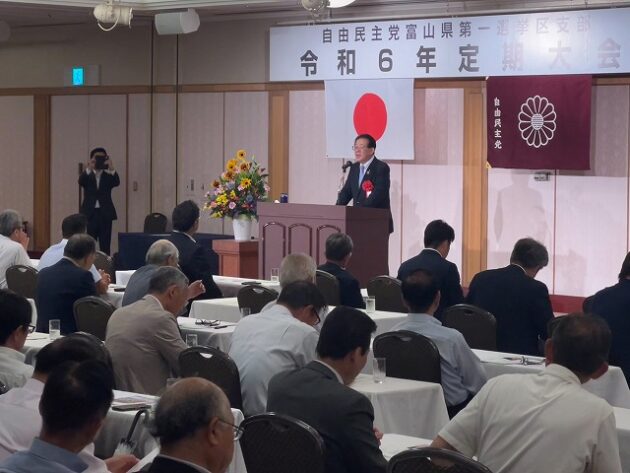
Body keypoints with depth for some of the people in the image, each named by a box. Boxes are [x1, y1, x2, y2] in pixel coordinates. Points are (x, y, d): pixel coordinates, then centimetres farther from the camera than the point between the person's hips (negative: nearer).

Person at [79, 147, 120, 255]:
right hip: (90, 214, 0)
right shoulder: (87, 175, 7)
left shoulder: (108, 175, 8)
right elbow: (81, 182, -16)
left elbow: (116, 183, -13)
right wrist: (89, 169, -34)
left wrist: (111, 169, -33)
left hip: (105, 214, 0)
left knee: (105, 246, 0)